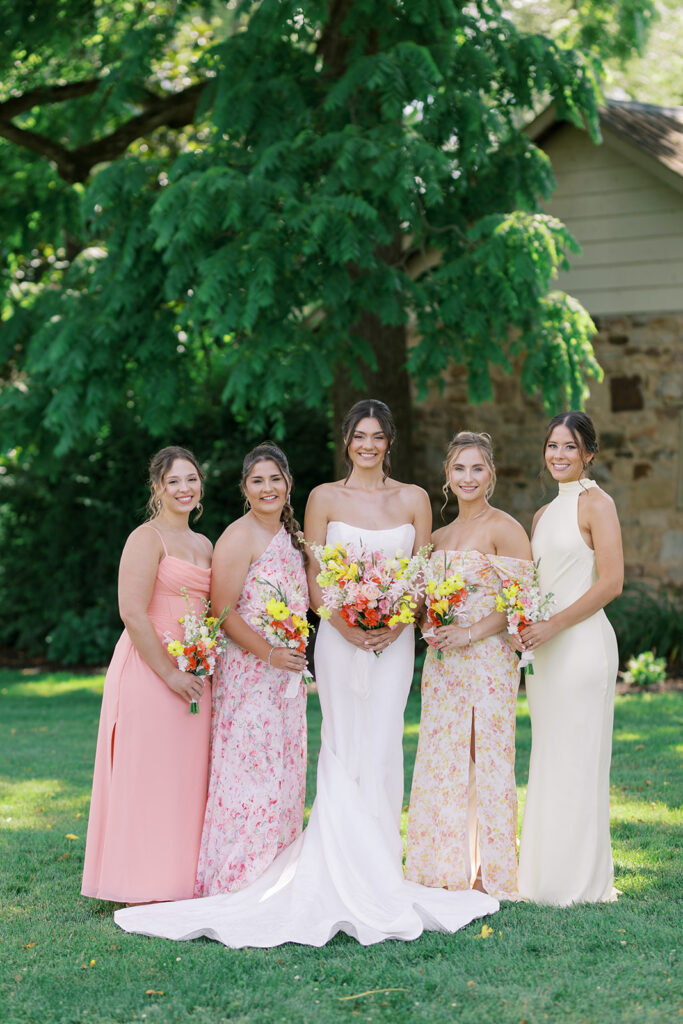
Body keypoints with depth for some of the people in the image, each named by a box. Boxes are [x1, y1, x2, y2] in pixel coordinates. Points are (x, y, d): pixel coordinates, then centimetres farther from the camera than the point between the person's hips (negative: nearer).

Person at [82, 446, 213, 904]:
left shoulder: (204, 545, 16)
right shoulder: (147, 539, -8)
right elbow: (133, 613, -16)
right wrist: (170, 673, -17)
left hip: (191, 674, 8)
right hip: (148, 671, -7)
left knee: (186, 777, 9)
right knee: (149, 776, -4)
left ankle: (180, 880, 16)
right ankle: (144, 887, 1)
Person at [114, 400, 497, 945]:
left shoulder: (413, 500, 8)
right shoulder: (325, 498, 4)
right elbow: (313, 580, 1)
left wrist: (395, 624, -9)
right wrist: (347, 625, -13)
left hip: (394, 639, 1)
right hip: (339, 636, -1)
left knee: (380, 749, -2)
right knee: (345, 750, -2)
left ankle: (374, 874, 6)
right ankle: (347, 879, 2)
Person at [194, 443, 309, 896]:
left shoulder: (290, 535, 13)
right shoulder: (239, 537, -12)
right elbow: (224, 611, -16)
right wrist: (269, 654, -19)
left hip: (287, 670, 8)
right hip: (248, 670, -8)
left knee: (283, 770, 10)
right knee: (250, 769, -8)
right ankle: (238, 878, -2)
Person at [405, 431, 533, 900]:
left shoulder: (504, 529, -5)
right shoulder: (439, 537, 16)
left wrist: (471, 633, -17)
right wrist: (431, 629, 0)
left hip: (488, 659, -6)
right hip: (442, 663, 6)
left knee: (487, 759, -4)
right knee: (441, 762, 5)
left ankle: (491, 871, 4)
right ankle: (448, 867, 12)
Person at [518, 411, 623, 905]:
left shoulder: (596, 503, -7)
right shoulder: (543, 515, 17)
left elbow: (612, 582, -15)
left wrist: (553, 625, -16)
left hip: (582, 643, -8)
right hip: (544, 649, 8)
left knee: (577, 759, -4)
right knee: (547, 759, 9)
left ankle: (581, 882, 3)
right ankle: (545, 875, 15)